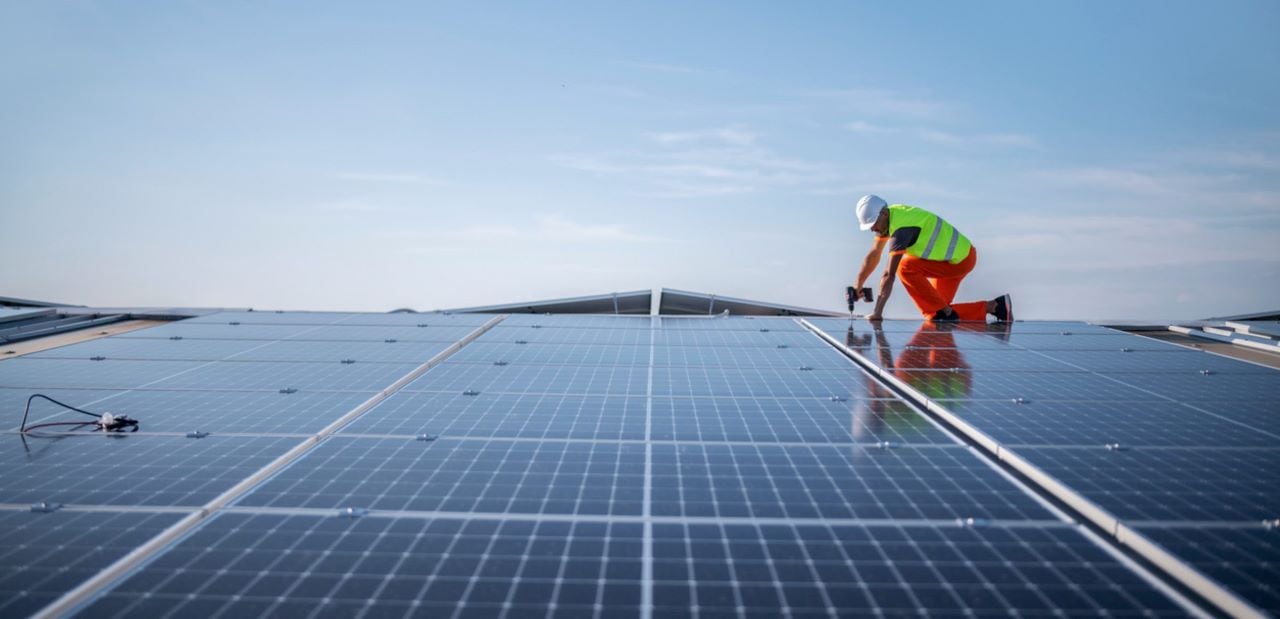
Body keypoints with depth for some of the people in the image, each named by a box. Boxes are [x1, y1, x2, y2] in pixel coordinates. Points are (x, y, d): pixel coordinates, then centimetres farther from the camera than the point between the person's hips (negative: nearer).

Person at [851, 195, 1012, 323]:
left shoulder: (901, 228, -29)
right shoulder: (888, 217, -2)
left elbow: (889, 274, -33)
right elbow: (873, 255, 10)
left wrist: (877, 313, -33)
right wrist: (858, 285, 8)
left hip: (961, 259, -10)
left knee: (905, 267, -26)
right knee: (934, 316, 7)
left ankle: (945, 312, -16)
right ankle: (994, 306, 13)